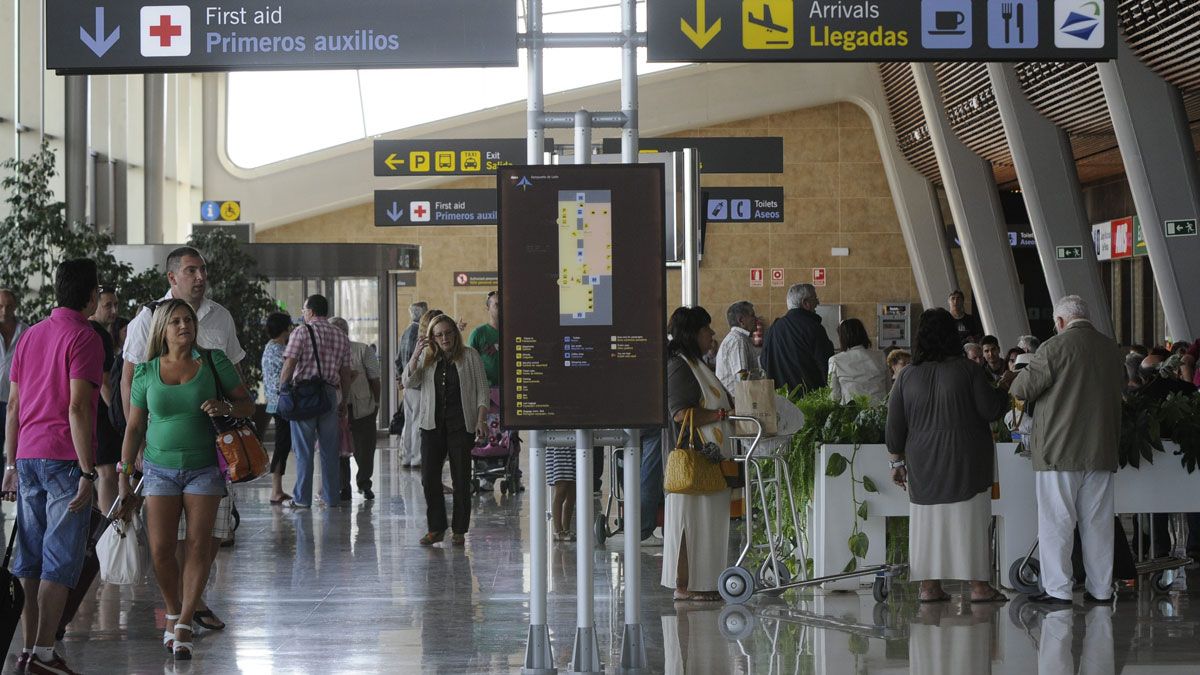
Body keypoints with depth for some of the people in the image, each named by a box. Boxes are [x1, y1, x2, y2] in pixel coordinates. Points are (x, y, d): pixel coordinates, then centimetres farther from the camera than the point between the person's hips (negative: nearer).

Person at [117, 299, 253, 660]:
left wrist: (226, 407, -18)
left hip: (204, 468, -1)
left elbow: (247, 405, 4)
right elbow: (134, 427, 9)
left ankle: (185, 625, 0)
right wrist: (124, 475, 6)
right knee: (160, 550, -6)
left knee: (198, 546, -7)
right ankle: (173, 613, 17)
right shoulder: (146, 372, 4)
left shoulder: (213, 362, 0)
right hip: (160, 469, 1)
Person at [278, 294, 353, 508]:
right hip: (330, 395, 4)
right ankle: (331, 497, 13)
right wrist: (344, 401, 20)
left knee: (304, 450, 0)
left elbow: (288, 366, -11)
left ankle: (302, 498, 2)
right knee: (330, 450, 9)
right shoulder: (341, 338, 11)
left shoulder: (301, 333, -5)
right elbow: (345, 373, 13)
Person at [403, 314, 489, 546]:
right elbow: (408, 383, -1)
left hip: (461, 425, -3)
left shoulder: (470, 356, 2)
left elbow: (482, 390, 1)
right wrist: (416, 354, -11)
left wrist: (481, 420, -8)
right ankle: (436, 528, 10)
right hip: (432, 424, 3)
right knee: (429, 477, 0)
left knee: (461, 479, 1)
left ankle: (459, 530, 9)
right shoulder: (427, 357, 10)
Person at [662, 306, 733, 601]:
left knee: (706, 520, 10)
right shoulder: (679, 367, -13)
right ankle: (685, 585, -4)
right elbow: (681, 413, -23)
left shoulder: (694, 365, 19)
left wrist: (734, 404, 15)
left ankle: (700, 582, 13)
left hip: (708, 456, 10)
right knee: (692, 520, -7)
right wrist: (722, 414, -19)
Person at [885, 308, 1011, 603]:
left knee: (928, 522, 8)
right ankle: (978, 585, 3)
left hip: (924, 465, 3)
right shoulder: (967, 370, -9)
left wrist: (897, 462, 13)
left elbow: (894, 428, 3)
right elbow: (992, 410, -8)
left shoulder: (907, 377, 1)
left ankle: (929, 586, 8)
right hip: (967, 464, -3)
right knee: (971, 522, 2)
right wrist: (1004, 394, 12)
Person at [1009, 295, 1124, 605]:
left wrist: (1023, 373, 15)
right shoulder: (1112, 349, 6)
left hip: (1060, 451, -5)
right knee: (1097, 521, 10)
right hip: (1101, 451, 5)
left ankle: (1058, 589, -1)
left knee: (1056, 521, 0)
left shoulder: (1054, 348, -12)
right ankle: (1101, 588, 13)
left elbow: (1021, 389, -6)